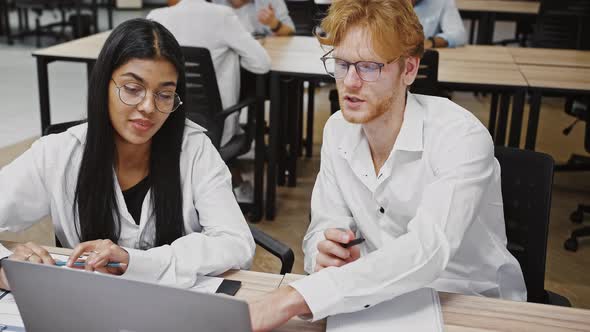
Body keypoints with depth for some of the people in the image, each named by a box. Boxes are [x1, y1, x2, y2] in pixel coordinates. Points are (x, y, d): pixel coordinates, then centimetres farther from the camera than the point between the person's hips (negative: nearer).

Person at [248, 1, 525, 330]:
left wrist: (294, 298, -42)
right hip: (382, 297, 5)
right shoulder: (338, 130, -3)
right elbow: (324, 225, 0)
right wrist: (325, 252, -24)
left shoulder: (462, 137, -22)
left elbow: (428, 250, -34)